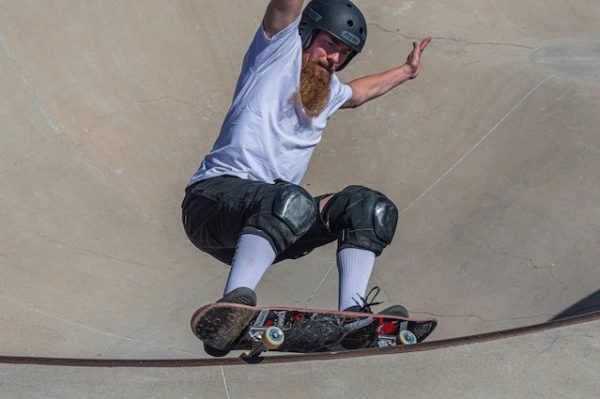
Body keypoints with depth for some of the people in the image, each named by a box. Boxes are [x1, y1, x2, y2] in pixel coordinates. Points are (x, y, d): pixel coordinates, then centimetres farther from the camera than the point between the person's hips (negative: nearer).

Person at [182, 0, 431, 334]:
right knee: (292, 201, -37)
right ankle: (235, 302, -49)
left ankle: (351, 312, -21)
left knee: (371, 207, -6)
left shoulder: (330, 92, 26)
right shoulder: (279, 49, 6)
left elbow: (358, 92, 49)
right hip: (214, 197, -7)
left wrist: (407, 71, 59)